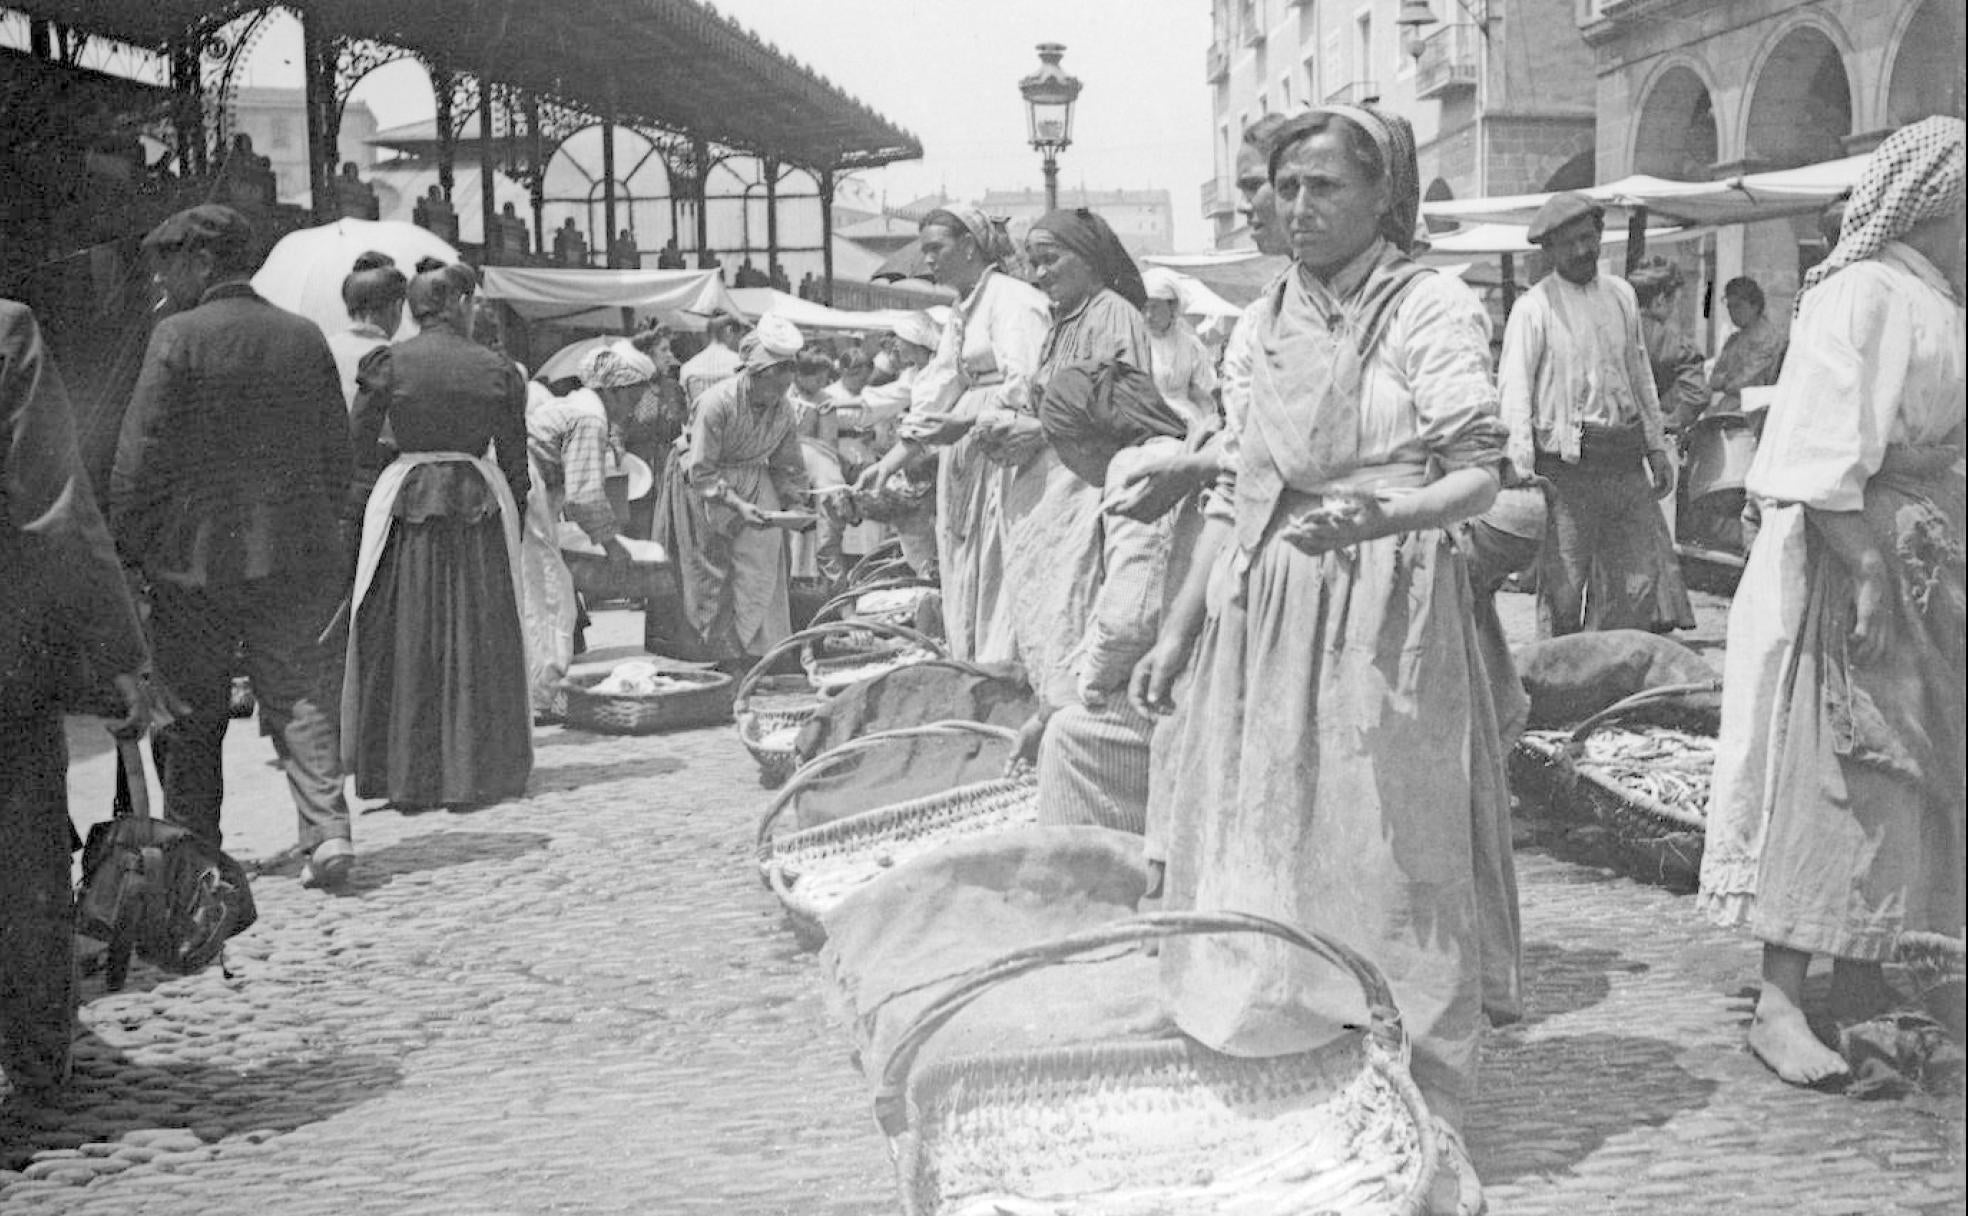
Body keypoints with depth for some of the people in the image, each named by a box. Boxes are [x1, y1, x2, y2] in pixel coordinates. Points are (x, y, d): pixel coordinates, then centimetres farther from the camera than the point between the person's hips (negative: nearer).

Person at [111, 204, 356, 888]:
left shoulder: (178, 338, -8)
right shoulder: (306, 339, 5)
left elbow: (140, 455, -9)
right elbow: (337, 454, 9)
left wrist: (126, 548, -1)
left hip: (193, 556, -3)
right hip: (294, 556, 3)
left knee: (191, 716, 10)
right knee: (297, 697, 8)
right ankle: (327, 830, -7)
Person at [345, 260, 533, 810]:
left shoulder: (386, 363, -1)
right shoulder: (498, 371, 2)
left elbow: (357, 448, -1)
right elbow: (515, 465, 4)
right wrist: (513, 527, 14)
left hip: (405, 501, 0)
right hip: (479, 508, 1)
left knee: (404, 646, 6)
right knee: (477, 645, 8)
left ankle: (405, 777, 8)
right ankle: (473, 772, 12)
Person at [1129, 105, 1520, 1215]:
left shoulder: (1436, 308, -4)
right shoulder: (1268, 318, 13)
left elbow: (1479, 474, -11)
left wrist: (1375, 517, -30)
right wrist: (1180, 628, 15)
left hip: (1388, 618, -6)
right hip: (1263, 617, 6)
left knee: (1387, 870, -3)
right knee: (1262, 872, 7)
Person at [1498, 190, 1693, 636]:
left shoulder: (1621, 295, 14)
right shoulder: (1534, 308, -4)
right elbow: (1514, 388, -9)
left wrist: (1656, 446, 19)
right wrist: (1522, 470, -17)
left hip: (1625, 461, 6)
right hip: (1565, 462, -6)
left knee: (1647, 576, 4)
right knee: (1563, 586, -3)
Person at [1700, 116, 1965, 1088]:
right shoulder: (1862, 294, -14)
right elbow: (1831, 457, -23)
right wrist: (1868, 570, -27)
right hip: (1850, 565, -10)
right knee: (1827, 785, -8)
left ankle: (1859, 981, 25)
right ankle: (1779, 1002, -3)